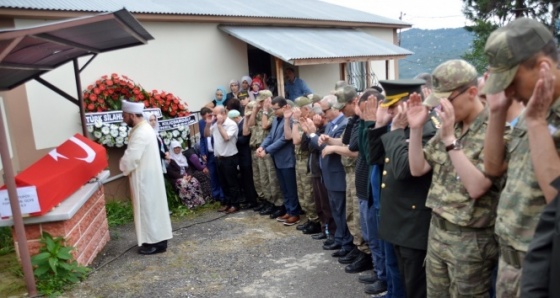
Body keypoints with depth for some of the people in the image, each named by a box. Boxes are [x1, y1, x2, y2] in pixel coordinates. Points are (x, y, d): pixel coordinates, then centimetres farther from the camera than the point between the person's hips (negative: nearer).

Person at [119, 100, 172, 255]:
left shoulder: (141, 133, -23)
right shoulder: (143, 128, 11)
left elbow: (130, 158, -25)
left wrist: (124, 168, -5)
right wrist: (127, 167, 5)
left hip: (145, 178, -10)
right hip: (147, 176, 10)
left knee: (148, 209, 0)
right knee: (152, 208, 16)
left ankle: (156, 242, 9)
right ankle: (157, 239, 26)